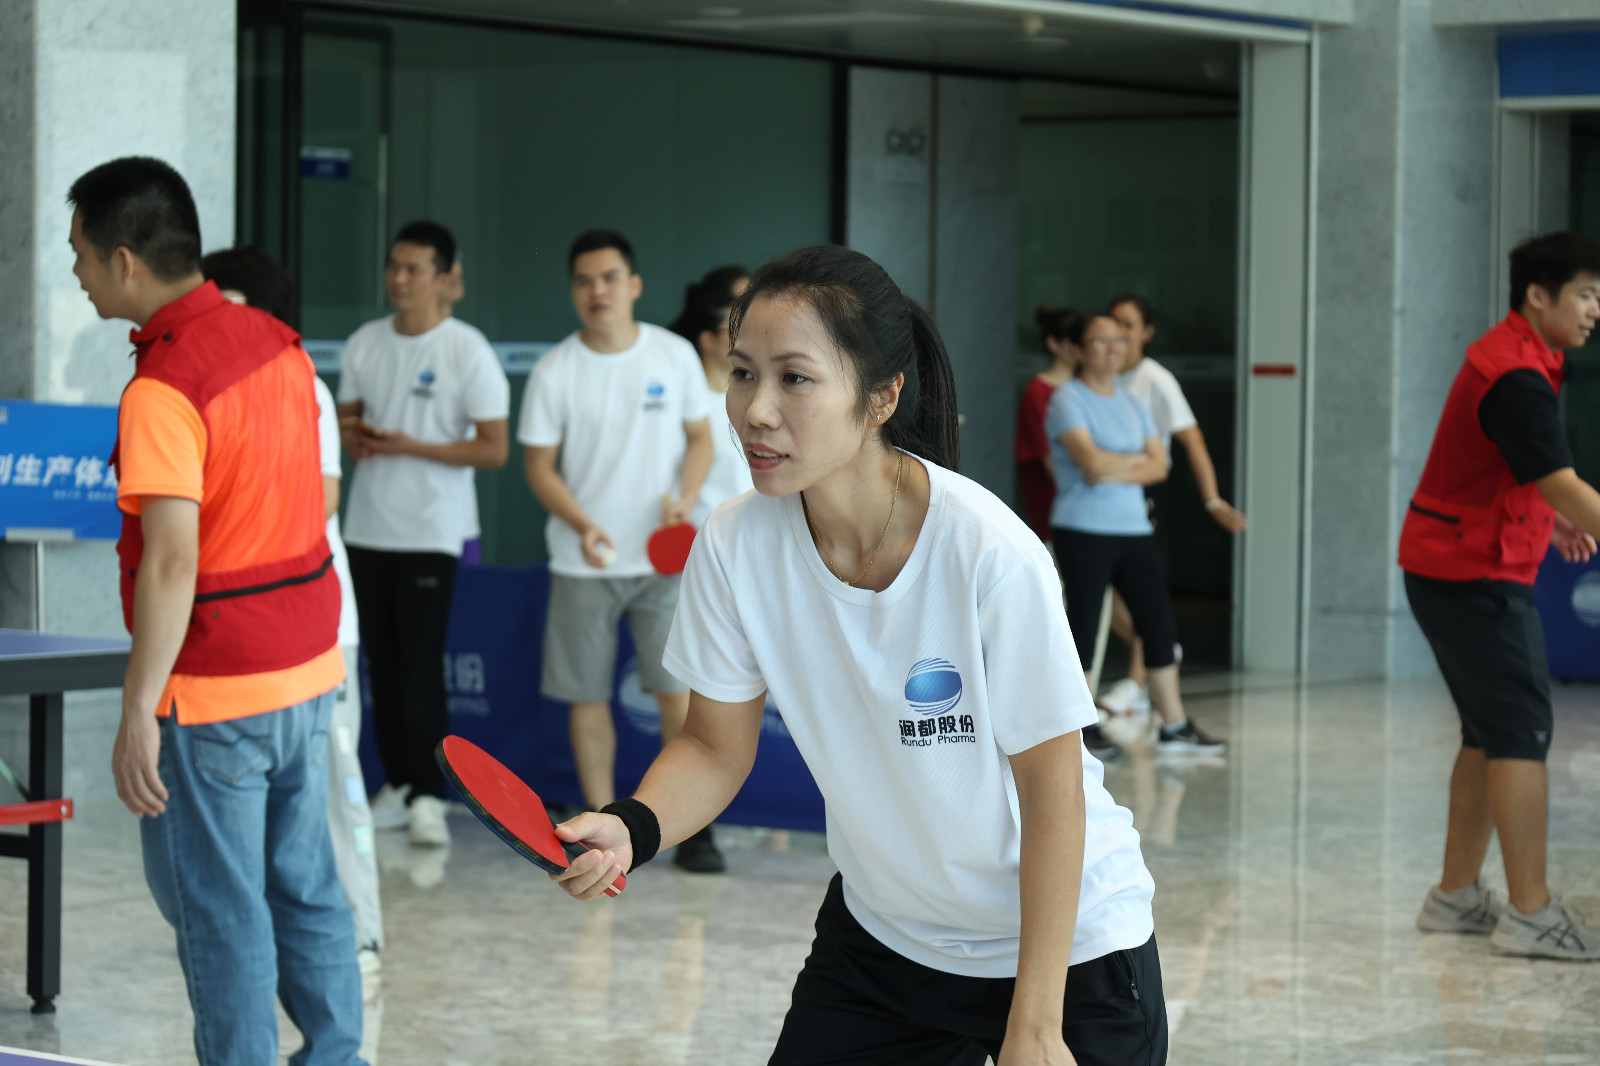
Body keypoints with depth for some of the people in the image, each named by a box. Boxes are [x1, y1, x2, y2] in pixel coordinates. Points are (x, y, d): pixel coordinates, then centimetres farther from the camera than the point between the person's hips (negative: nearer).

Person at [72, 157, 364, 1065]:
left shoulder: (161, 392, -20)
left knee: (219, 911, 2)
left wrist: (138, 715, -22)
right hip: (308, 672, 8)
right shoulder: (280, 345, 6)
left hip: (214, 696, -8)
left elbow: (172, 565, -25)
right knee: (307, 889, 16)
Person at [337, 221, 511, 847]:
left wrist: (410, 446, -17)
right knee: (381, 663, 7)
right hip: (367, 528, 5)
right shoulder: (364, 344, 9)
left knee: (420, 667, -9)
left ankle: (427, 795, -4)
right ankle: (397, 784, 15)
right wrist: (352, 437, -4)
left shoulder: (468, 352, -7)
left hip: (430, 533, -5)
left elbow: (494, 448, -9)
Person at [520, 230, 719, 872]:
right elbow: (539, 464, 0)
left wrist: (685, 502, -10)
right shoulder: (554, 372, -3)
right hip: (583, 563, 0)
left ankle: (694, 827, 5)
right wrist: (582, 524, -16)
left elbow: (700, 438, 8)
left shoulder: (675, 356, 0)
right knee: (587, 698, 4)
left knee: (679, 693, -4)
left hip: (663, 557, 0)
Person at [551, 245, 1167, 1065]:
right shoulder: (734, 545, -14)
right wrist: (631, 828, -24)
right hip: (879, 930, 4)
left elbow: (1050, 789, -19)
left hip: (1066, 943, -4)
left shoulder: (991, 555, -27)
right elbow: (716, 746, -2)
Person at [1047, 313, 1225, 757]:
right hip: (1083, 532, -7)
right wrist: (1137, 459, -2)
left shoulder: (1132, 404, 16)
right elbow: (1091, 460, -19)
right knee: (1082, 632, -3)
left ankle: (1174, 727, 10)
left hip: (1134, 530, 7)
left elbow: (1158, 466, 7)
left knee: (1161, 628, 4)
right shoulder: (1068, 400, -6)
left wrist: (1115, 471, -9)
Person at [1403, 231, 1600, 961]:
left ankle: (1456, 895, 19)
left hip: (1447, 565, 11)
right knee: (1521, 732, -10)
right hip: (1475, 573, -11)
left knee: (1489, 733, 14)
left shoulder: (1512, 360, 13)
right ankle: (1529, 914, -9)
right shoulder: (1517, 377, -21)